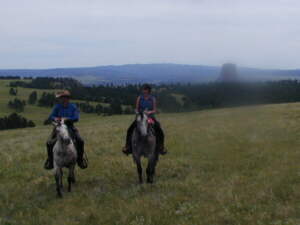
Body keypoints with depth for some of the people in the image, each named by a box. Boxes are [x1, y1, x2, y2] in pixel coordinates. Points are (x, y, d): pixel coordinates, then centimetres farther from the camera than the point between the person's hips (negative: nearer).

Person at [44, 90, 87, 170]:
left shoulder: (73, 107, -2)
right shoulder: (57, 107, -1)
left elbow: (76, 118, -12)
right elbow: (51, 116, -5)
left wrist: (67, 119, -28)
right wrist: (55, 118, -28)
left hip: (70, 127, 0)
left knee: (80, 141, -16)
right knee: (49, 142, -16)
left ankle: (80, 158, 6)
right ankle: (50, 159, 7)